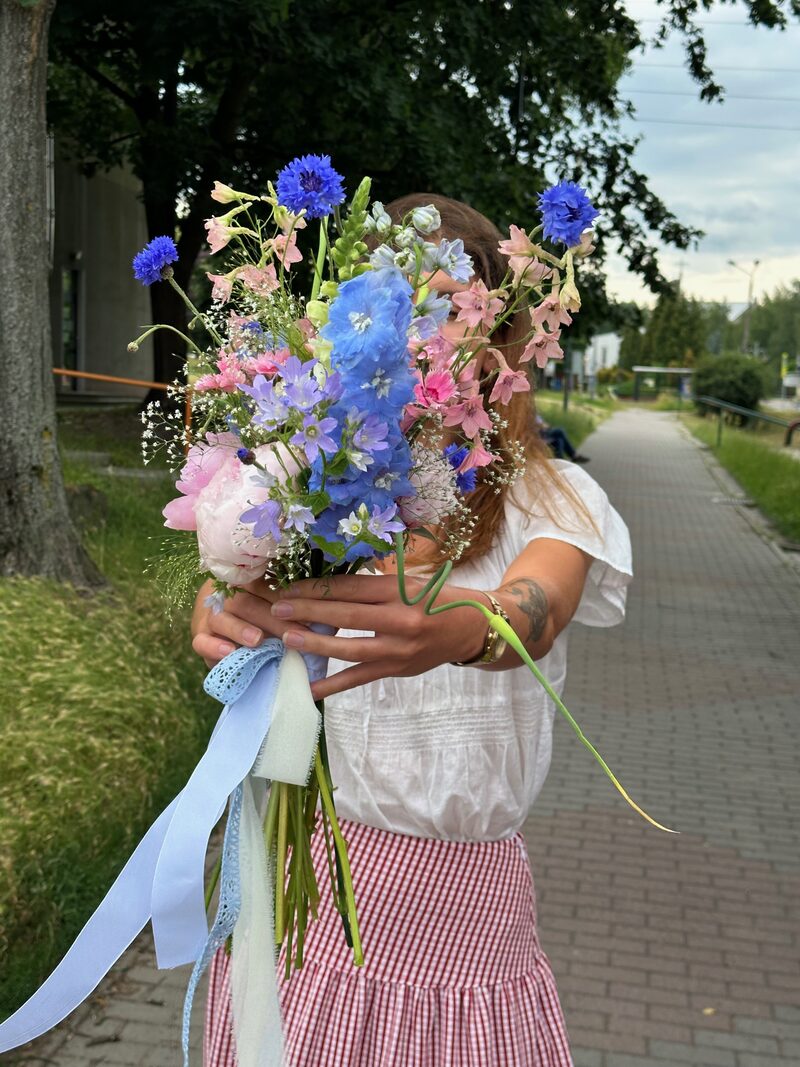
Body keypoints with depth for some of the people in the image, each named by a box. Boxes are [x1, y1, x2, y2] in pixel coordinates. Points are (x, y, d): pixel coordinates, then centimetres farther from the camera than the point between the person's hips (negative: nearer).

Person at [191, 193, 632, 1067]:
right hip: (304, 864, 2)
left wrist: (460, 627, -51)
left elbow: (536, 612, -27)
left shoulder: (550, 498, -6)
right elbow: (233, 573, -19)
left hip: (465, 899, -1)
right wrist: (229, 613, -44)